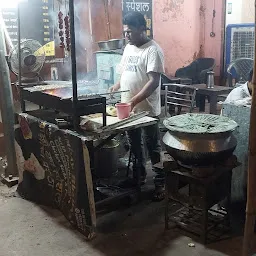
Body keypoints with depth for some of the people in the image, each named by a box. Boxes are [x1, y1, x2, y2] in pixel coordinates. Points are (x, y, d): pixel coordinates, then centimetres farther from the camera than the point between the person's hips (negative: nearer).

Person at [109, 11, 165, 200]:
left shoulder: (153, 50, -16)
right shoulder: (128, 48, 10)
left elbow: (154, 81, -23)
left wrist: (134, 100, -29)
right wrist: (116, 87, 2)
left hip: (147, 109, -8)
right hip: (128, 107, 8)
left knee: (153, 146, 5)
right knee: (135, 144, 18)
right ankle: (139, 176, 35)